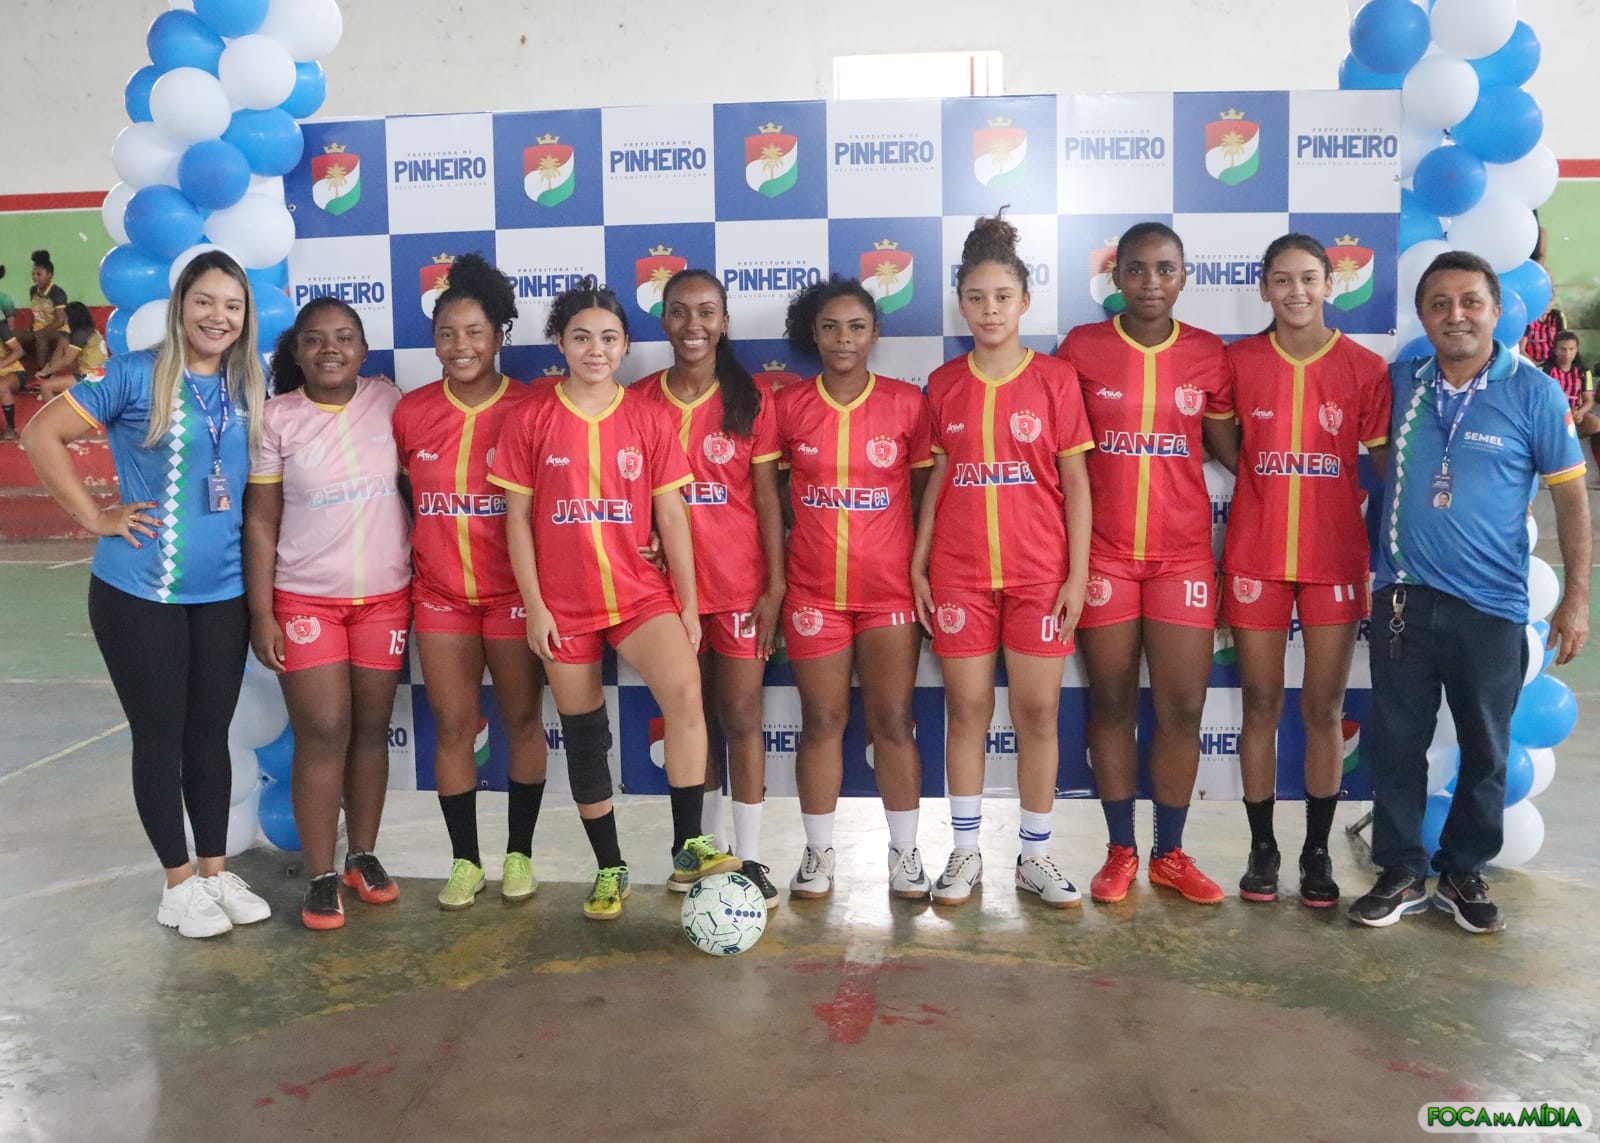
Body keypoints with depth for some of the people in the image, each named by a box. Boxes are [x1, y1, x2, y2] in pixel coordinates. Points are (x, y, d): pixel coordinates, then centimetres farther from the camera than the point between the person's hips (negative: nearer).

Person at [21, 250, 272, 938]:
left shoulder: (249, 391, 5)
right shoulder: (136, 376, -8)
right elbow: (40, 435, -8)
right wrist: (95, 517, -10)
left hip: (223, 595, 4)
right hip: (139, 593, -4)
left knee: (210, 733, 13)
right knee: (159, 736, 6)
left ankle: (216, 871, 27)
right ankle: (179, 882, 20)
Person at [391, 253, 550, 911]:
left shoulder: (528, 408, -6)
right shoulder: (411, 412, 1)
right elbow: (392, 487, 14)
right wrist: (413, 549, 8)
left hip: (513, 590, -2)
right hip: (440, 595, 2)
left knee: (522, 721, 7)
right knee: (452, 727, 6)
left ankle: (519, 855, 21)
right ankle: (464, 861, 19)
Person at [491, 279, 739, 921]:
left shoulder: (649, 417, 2)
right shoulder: (532, 420, 0)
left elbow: (671, 515, 3)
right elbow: (517, 517, 1)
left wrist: (688, 604, 0)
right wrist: (534, 606, -4)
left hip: (642, 593, 0)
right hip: (564, 603, 1)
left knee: (685, 692, -25)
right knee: (583, 735, 8)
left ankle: (687, 850, -15)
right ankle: (609, 868, 24)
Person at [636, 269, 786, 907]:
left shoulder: (751, 398, -1)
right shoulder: (641, 400, 2)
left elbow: (767, 497, -2)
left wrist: (775, 585, -6)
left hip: (741, 584, -2)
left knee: (742, 717, 1)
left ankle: (749, 857, 9)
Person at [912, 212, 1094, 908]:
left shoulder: (1055, 379, 0)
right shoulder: (944, 385, 5)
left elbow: (1075, 482, 0)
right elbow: (935, 480, 9)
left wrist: (1078, 572, -5)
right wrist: (918, 564, 3)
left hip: (1040, 574, -1)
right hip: (959, 574, 1)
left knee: (1038, 711, 4)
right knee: (967, 708, 6)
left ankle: (1035, 857, 17)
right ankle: (965, 852, 18)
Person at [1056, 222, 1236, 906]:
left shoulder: (1209, 355, 3)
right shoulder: (1081, 349, -1)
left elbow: (1230, 449, 10)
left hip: (1182, 554, 1)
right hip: (1104, 553, -1)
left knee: (1182, 708, 2)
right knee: (1111, 702, 6)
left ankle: (1170, 854, 18)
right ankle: (1120, 851, 20)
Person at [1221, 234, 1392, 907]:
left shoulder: (1365, 369, 0)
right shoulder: (1239, 362, 0)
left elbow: (1387, 466, 3)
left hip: (1336, 560, 0)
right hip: (1255, 559, 0)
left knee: (1325, 710, 6)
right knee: (1260, 706, 7)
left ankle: (1317, 852, 19)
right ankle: (1262, 847, 19)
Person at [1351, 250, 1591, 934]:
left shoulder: (1535, 393, -5)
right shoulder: (1400, 384, 2)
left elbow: (1570, 495, -1)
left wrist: (1576, 595, -5)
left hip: (1492, 605, -2)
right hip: (1402, 595, 2)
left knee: (1485, 750, 10)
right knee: (1396, 742, 8)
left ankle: (1464, 873, 26)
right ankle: (1401, 873, 21)